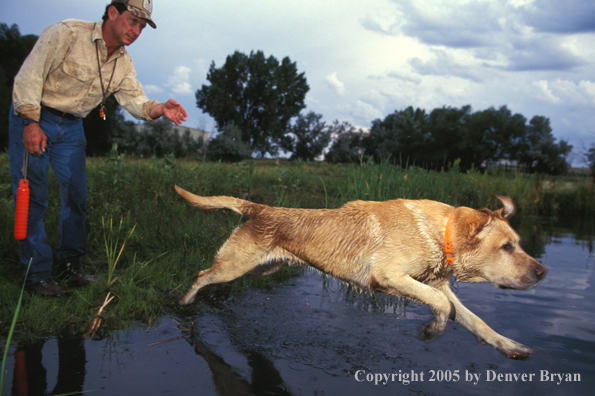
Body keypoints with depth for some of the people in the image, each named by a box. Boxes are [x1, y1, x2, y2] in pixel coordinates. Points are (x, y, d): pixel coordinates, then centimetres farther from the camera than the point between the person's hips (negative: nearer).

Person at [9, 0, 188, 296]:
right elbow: (30, 75, -20)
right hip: (33, 118, -6)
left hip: (71, 127, 6)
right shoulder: (66, 34, -19)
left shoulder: (123, 63, 2)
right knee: (32, 196, -5)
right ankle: (38, 271, 3)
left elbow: (133, 99, -6)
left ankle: (68, 261, 22)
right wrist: (31, 122, -24)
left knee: (77, 194, 7)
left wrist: (158, 109, -28)